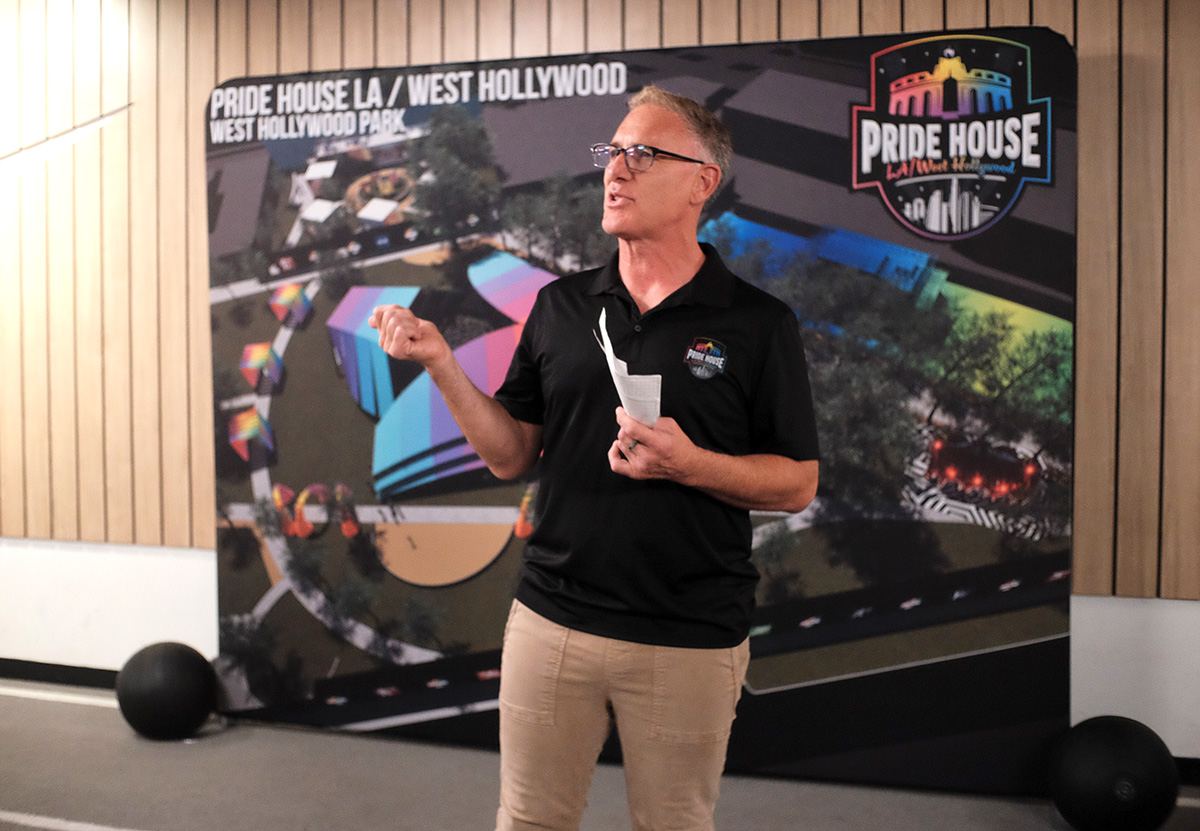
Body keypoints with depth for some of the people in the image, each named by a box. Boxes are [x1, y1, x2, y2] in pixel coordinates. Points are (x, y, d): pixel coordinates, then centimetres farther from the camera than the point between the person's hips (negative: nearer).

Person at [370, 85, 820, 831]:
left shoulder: (758, 323, -5)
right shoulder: (560, 306, 5)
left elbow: (797, 485, -4)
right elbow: (509, 455, 6)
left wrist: (689, 463, -20)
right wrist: (443, 364, -7)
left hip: (690, 641, -2)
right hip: (551, 621, 3)